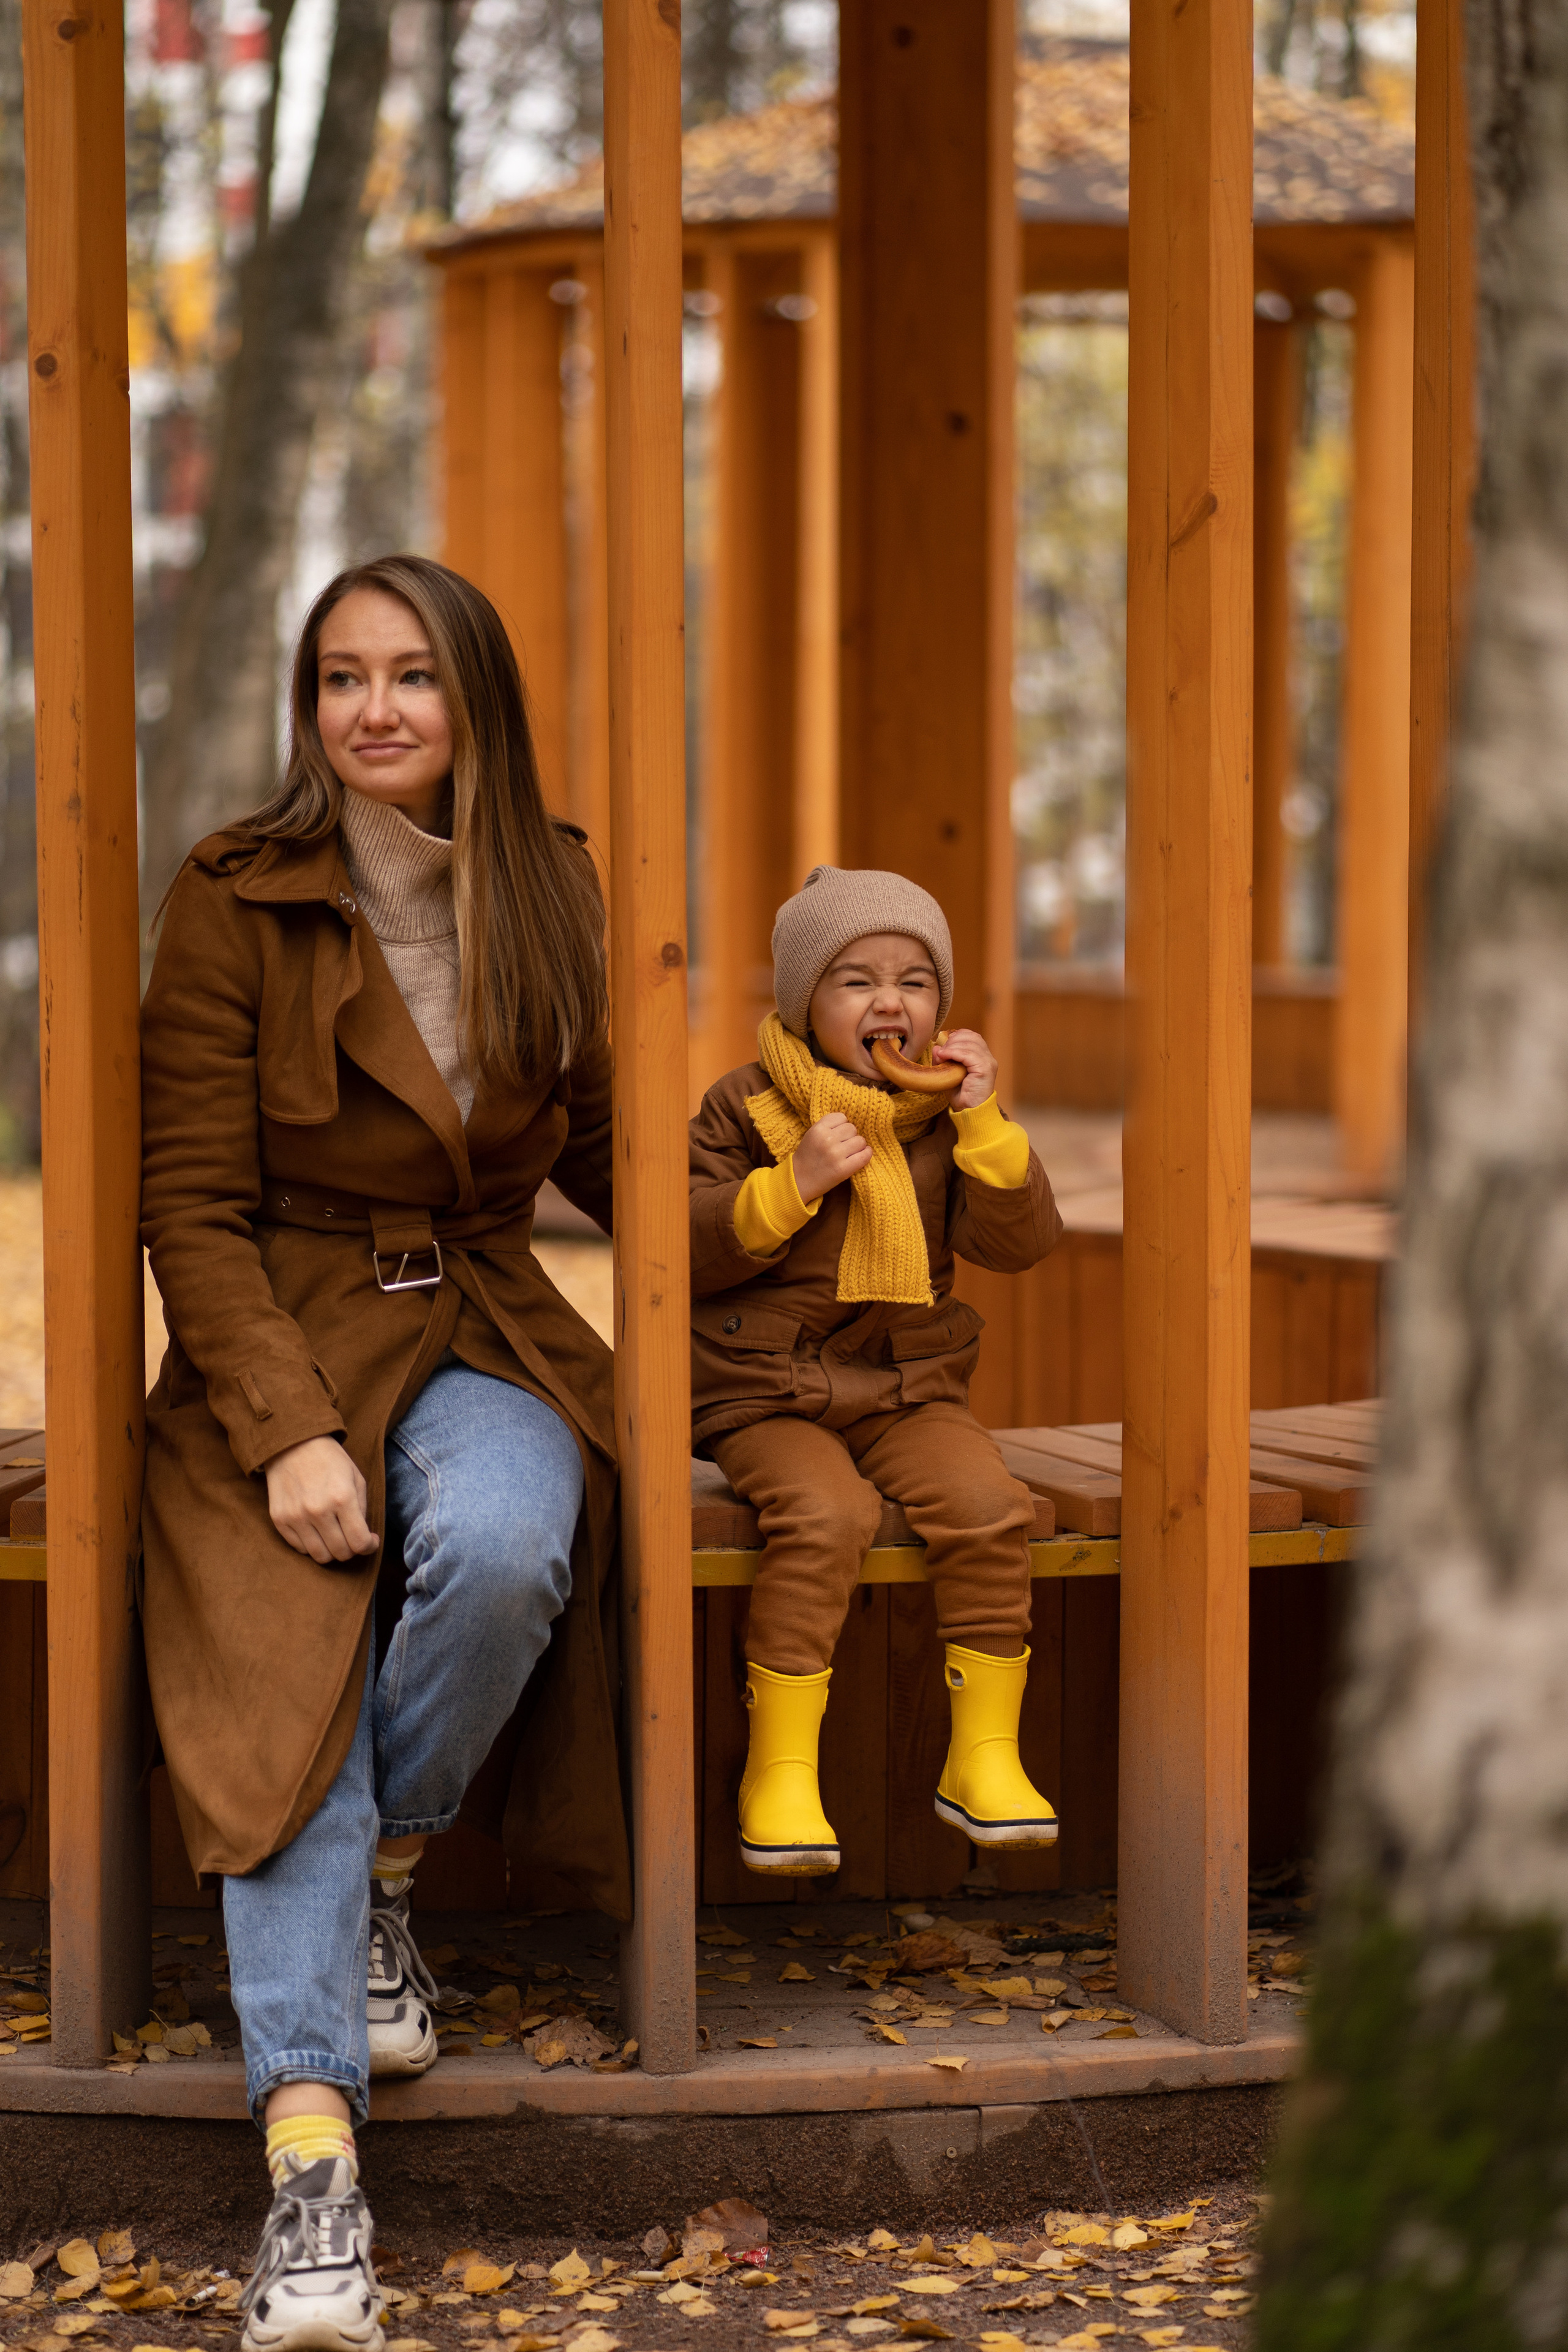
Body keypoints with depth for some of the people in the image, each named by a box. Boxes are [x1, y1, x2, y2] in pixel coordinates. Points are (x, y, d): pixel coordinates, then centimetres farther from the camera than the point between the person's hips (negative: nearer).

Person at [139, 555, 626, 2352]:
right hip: (276, 1347, -2)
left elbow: (600, 1151, 22)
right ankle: (310, 2155, -31)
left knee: (500, 1549, -33)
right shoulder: (236, 903, -4)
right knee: (286, 1701, -25)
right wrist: (289, 1430, -17)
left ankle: (389, 1885, -6)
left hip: (485, 1339, 2)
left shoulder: (549, 895, 7)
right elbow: (193, 1208, -6)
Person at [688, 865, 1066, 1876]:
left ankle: (984, 1755, -9)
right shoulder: (747, 1106, 0)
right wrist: (793, 1183, -19)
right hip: (768, 1393, -3)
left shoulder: (944, 1119, 8)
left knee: (988, 1506, -23)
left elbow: (1019, 1242, -1)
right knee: (825, 1516, -31)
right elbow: (691, 1246, -7)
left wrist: (982, 1121, -11)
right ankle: (778, 1771, -22)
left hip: (910, 1389, 3)